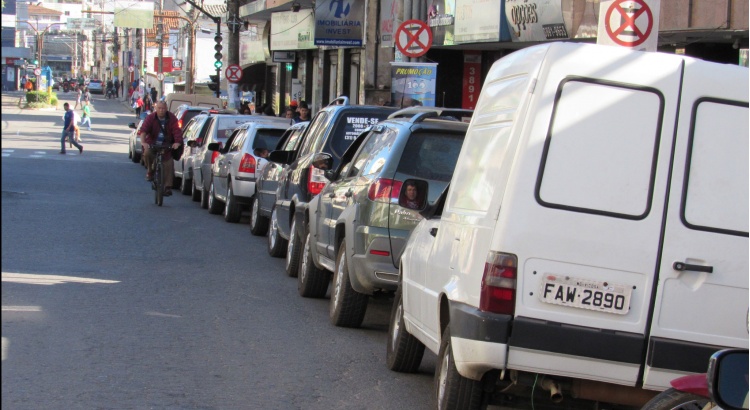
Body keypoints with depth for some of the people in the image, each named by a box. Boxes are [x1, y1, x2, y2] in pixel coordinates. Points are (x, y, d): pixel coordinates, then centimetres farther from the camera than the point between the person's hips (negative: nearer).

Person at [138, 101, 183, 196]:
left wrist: (177, 142, -36)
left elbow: (176, 130, -18)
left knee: (168, 164, -9)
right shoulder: (151, 117, -12)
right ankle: (150, 171, -2)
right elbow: (143, 130, -23)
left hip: (166, 145, 1)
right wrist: (143, 142, -40)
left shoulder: (171, 118, -9)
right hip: (152, 143, -1)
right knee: (147, 153, -31)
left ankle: (167, 187, -3)